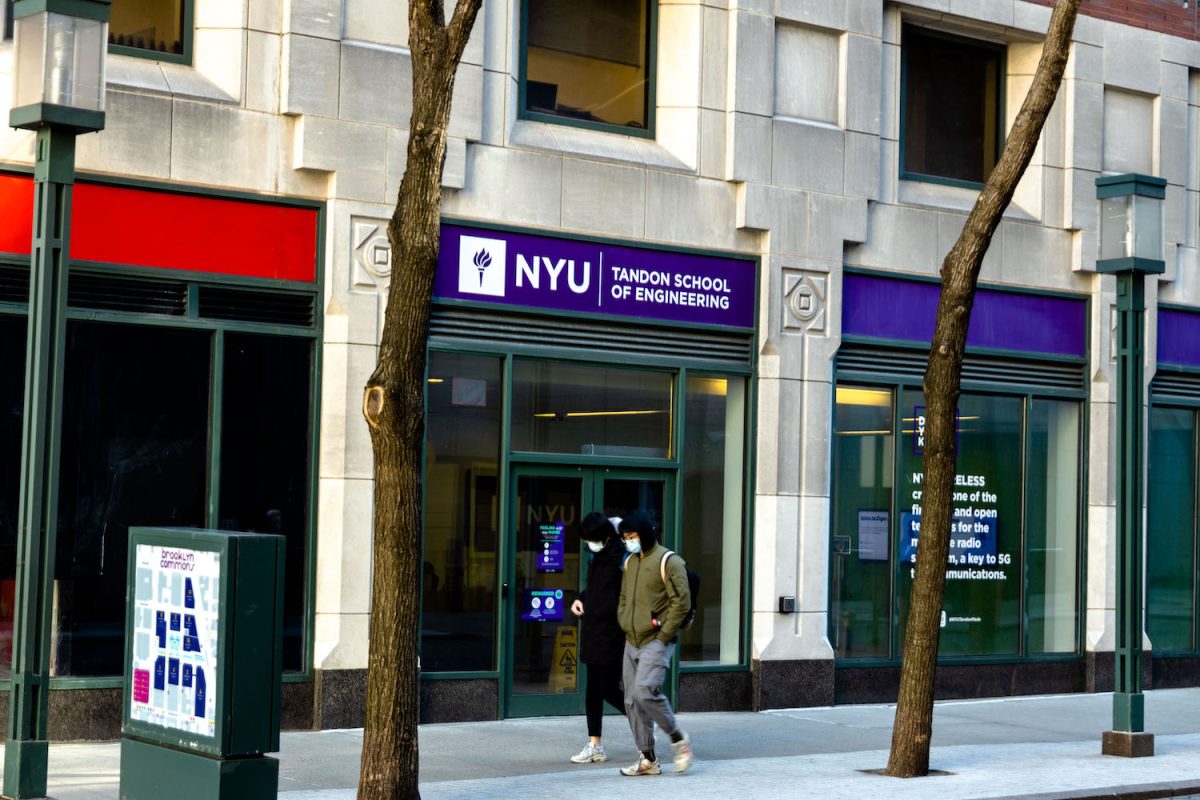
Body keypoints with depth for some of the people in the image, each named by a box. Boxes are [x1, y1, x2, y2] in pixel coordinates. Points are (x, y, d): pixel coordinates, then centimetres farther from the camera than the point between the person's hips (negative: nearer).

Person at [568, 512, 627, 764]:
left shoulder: (622, 558, -15)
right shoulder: (599, 556, 12)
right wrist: (581, 599, 10)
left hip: (613, 634, -9)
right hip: (594, 631, 9)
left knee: (609, 689, -5)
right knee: (593, 689, 9)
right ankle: (595, 746, 14)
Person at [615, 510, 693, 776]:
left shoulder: (668, 562, -9)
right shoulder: (630, 563, 15)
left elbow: (682, 602, -13)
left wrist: (663, 636, -14)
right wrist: (625, 627, 11)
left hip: (656, 642, -8)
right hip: (632, 642, 8)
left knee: (645, 691, -22)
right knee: (632, 701, 4)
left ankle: (678, 738, -2)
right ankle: (647, 759, 10)